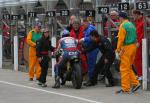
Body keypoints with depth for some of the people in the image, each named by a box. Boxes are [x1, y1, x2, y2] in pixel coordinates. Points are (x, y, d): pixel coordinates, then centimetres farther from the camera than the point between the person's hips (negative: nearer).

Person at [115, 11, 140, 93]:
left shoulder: (123, 26, -12)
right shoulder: (132, 25, 14)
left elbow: (121, 39, -15)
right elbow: (135, 37, 14)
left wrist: (118, 50, -12)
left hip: (126, 48, -8)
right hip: (133, 47, 8)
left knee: (124, 68, -2)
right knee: (128, 67, 18)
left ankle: (125, 89, 0)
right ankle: (135, 83, 12)